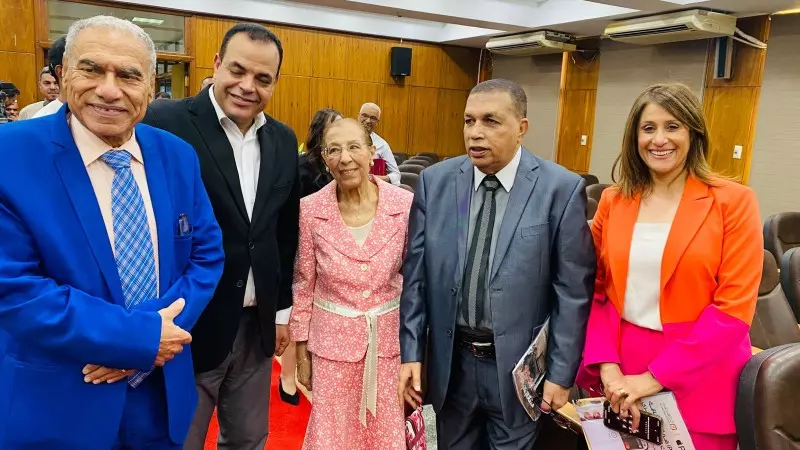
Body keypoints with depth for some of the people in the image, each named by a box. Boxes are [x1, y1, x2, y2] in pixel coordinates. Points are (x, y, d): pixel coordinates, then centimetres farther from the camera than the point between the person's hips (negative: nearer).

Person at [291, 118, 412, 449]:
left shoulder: (406, 204, -11)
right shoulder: (310, 210, -11)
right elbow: (304, 286, -1)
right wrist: (301, 351, 4)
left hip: (389, 338, 1)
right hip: (333, 339, 0)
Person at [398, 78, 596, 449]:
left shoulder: (562, 189, -12)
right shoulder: (435, 181, -3)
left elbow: (573, 290, -9)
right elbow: (415, 273, -1)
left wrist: (561, 374, -6)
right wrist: (411, 352, -2)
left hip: (517, 366, -2)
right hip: (449, 361, 3)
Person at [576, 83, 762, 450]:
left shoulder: (733, 202, -8)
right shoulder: (613, 201, 2)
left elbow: (734, 307, -12)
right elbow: (596, 291, 4)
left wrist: (655, 377, -15)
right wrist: (608, 365, -9)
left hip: (697, 382, -3)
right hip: (621, 378, 3)